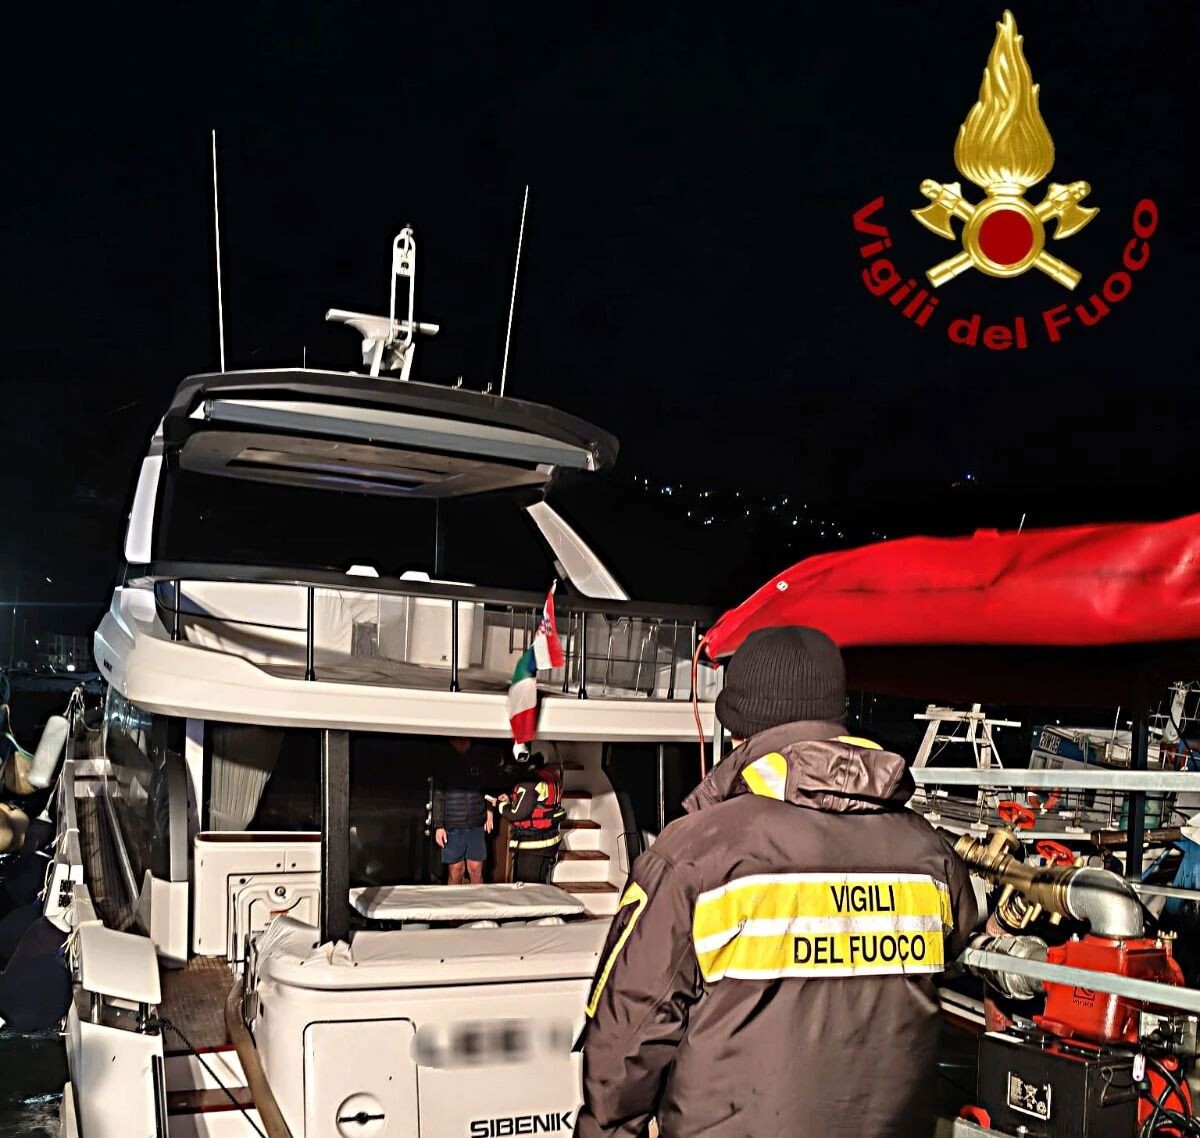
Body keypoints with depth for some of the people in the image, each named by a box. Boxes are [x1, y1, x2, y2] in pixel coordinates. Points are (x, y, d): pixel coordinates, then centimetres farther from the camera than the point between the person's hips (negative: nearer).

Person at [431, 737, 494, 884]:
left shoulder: (479, 758, 5)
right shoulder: (445, 761, -2)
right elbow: (438, 795, -2)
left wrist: (489, 810, 6)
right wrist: (439, 826, -6)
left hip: (477, 824, 2)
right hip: (453, 826, -2)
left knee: (476, 870, 3)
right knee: (455, 872, 1)